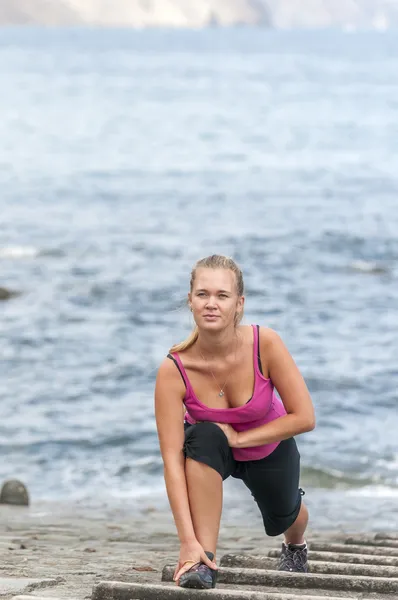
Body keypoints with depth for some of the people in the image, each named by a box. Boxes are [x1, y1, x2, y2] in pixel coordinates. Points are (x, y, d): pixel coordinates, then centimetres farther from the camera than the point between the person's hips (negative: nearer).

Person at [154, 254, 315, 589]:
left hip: (270, 447, 1)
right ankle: (205, 560, -30)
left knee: (282, 518, 17)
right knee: (205, 437, -34)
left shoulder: (266, 344, -34)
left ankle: (296, 544, 59)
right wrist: (188, 542, -43)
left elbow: (304, 418, -27)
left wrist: (239, 438, -30)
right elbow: (172, 459, -36)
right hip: (210, 450, -1)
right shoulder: (173, 370, -35)